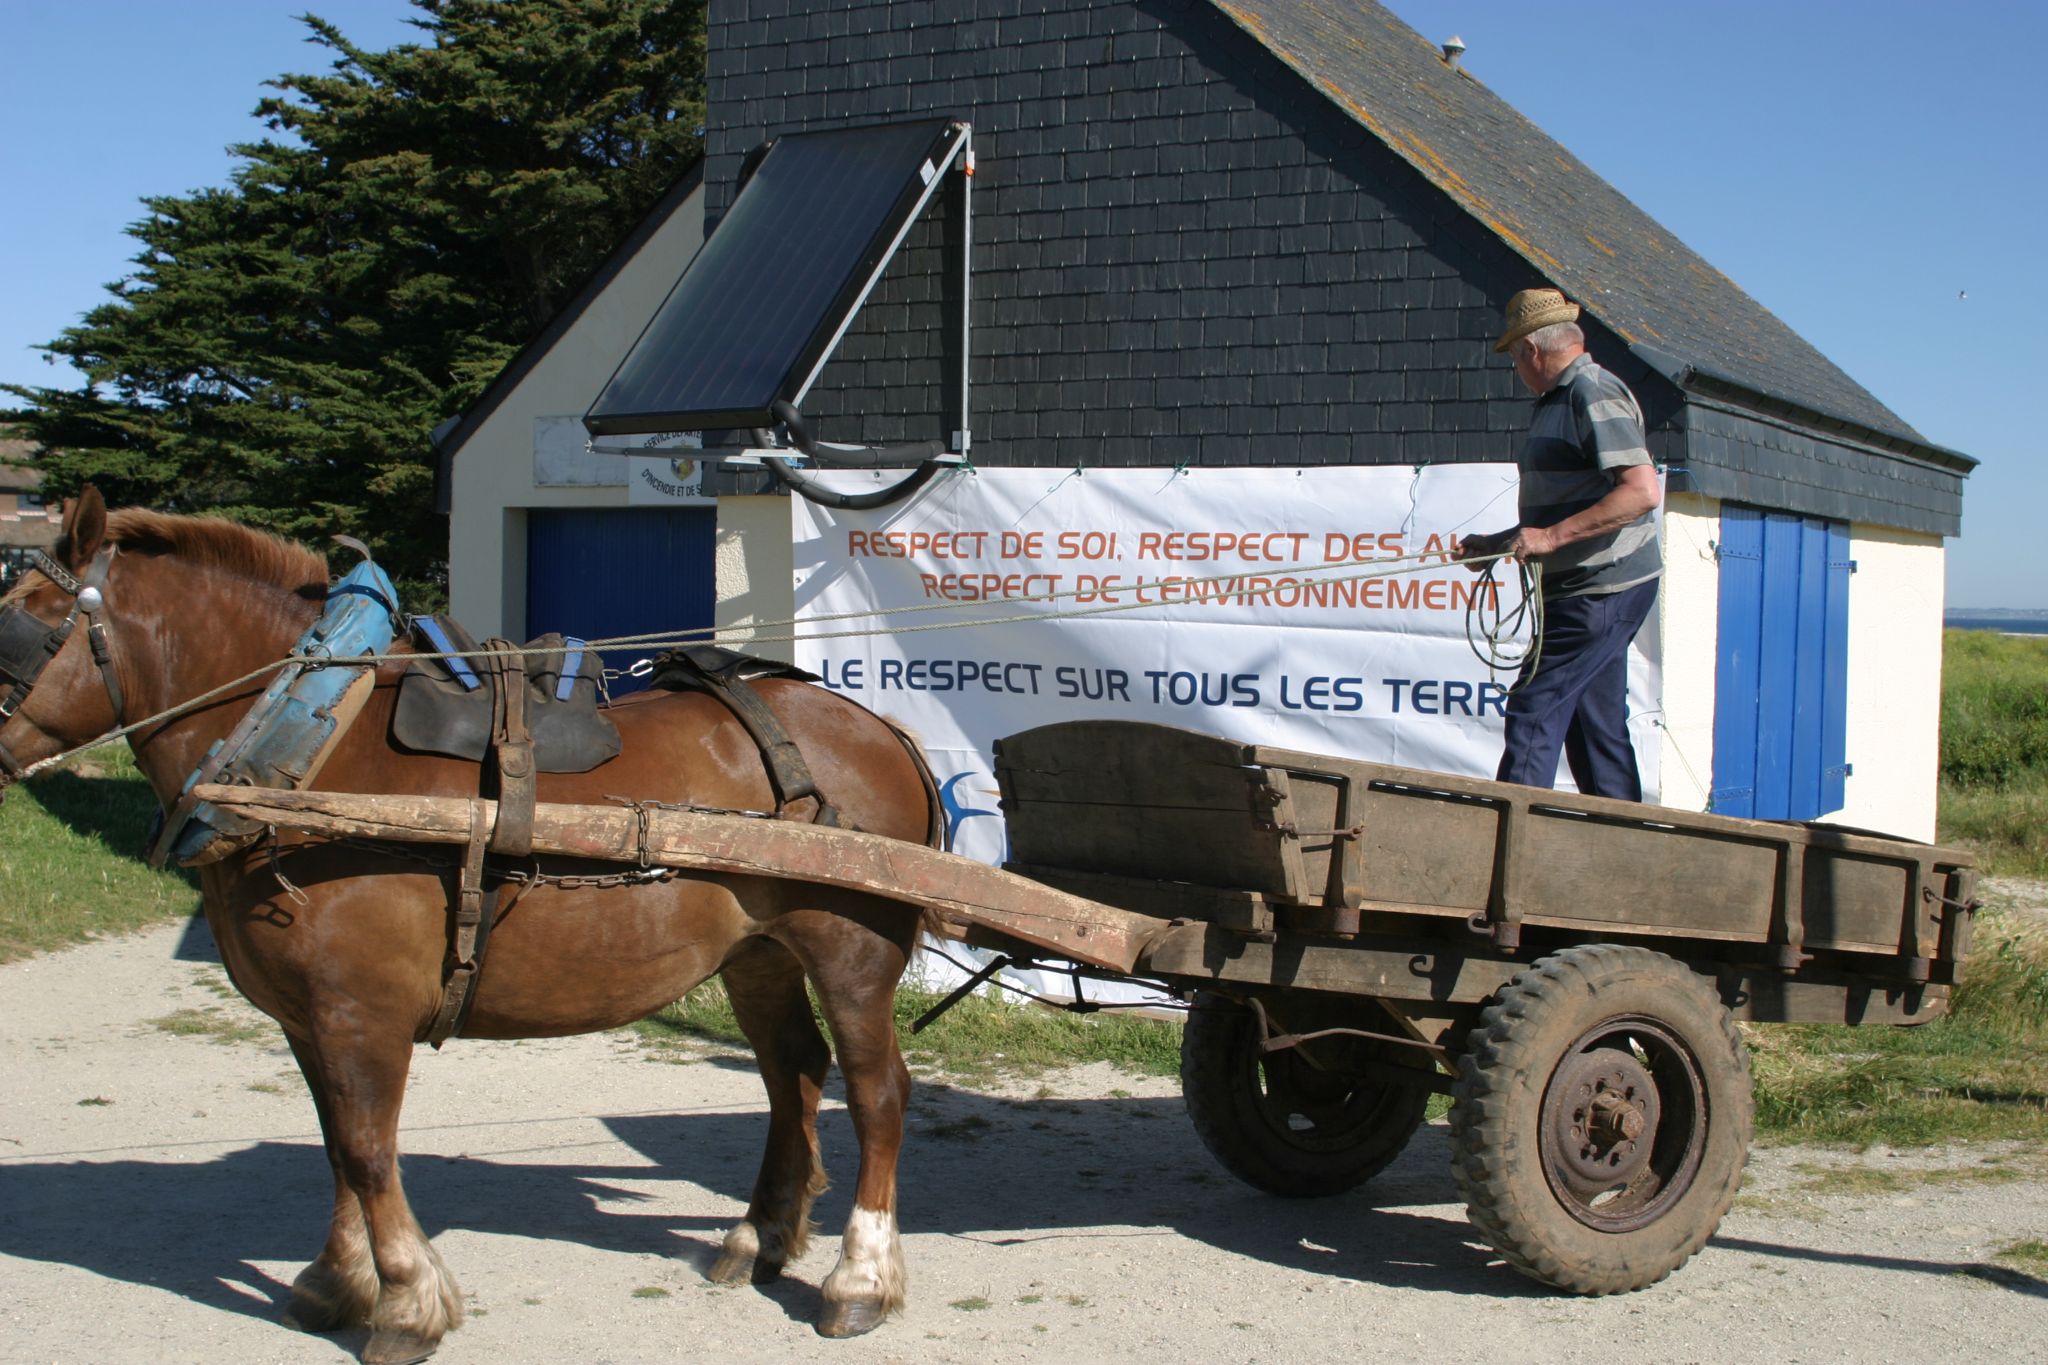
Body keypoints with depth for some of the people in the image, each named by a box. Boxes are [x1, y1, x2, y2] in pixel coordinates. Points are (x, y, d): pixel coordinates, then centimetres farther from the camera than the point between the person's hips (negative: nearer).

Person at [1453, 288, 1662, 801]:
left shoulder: (1595, 394, -14)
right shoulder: (1558, 402, 18)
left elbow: (1642, 491, -25)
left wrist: (1552, 537, -28)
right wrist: (1497, 545, 21)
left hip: (1601, 591, -10)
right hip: (1591, 590, 10)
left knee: (1534, 711, -10)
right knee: (1596, 723, 11)